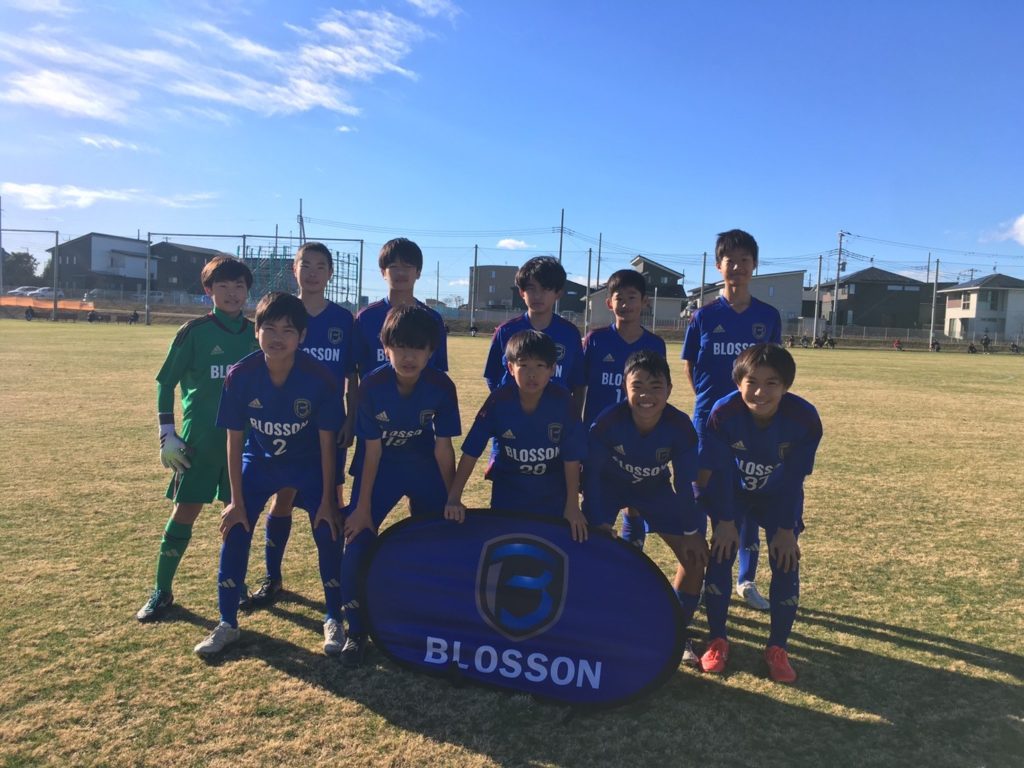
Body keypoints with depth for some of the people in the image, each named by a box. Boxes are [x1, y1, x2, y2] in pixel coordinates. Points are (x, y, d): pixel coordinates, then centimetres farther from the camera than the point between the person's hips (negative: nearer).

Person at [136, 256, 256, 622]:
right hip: (199, 440, -3)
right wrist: (167, 435, -6)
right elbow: (166, 382, -2)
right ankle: (161, 592, 16)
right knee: (184, 513, 1)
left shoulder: (255, 334, 3)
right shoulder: (194, 331, -6)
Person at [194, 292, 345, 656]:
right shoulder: (240, 376, -23)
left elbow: (327, 442, -17)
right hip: (259, 460, 2)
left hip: (309, 463, -1)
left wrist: (326, 500, -13)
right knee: (234, 532, -4)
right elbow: (234, 440, -12)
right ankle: (227, 623, 15)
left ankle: (333, 619, 14)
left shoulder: (320, 378, -27)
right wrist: (237, 500, -9)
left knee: (328, 533, -7)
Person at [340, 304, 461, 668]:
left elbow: (443, 447, -12)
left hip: (424, 470, 1)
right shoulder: (372, 386, -24)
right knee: (356, 546, -9)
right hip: (380, 470, -1)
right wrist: (363, 508, -14)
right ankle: (356, 632, 10)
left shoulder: (442, 387, -21)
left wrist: (452, 499, -7)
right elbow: (372, 451, -18)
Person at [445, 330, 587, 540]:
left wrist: (572, 506, -12)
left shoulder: (562, 401, -21)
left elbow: (571, 456, -15)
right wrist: (454, 498, -18)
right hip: (507, 493, 0)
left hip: (552, 493, 0)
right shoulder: (498, 400, -20)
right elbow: (471, 451, -16)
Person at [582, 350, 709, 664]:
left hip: (655, 489, 2)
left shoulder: (680, 426, -30)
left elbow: (685, 482, -16)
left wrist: (691, 530, -9)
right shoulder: (607, 422, -34)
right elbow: (592, 473, -20)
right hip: (609, 484, -2)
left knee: (696, 556, -4)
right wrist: (600, 521, -19)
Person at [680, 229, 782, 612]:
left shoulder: (768, 316, 2)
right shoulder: (704, 316, -2)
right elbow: (689, 366, 5)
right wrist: (713, 400, 0)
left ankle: (747, 580, 23)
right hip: (709, 422, -1)